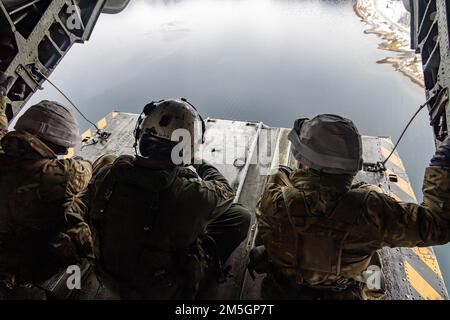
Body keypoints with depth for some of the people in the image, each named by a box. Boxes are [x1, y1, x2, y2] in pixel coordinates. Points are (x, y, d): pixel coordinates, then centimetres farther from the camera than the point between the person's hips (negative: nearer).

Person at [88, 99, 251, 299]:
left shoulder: (106, 175, -25)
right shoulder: (192, 196, -36)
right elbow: (224, 192, -12)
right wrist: (207, 169, 9)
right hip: (167, 290, -4)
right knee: (241, 216, 1)